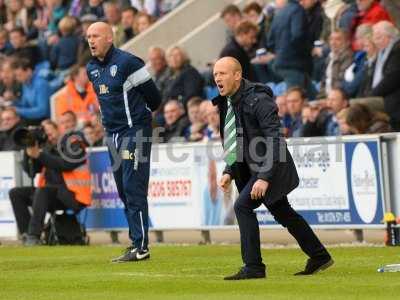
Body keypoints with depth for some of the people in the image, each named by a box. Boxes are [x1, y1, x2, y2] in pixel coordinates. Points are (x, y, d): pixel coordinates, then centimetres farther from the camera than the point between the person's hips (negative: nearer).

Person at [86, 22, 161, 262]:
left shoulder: (127, 62, -14)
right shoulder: (92, 68, 10)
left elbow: (153, 97, -7)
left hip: (135, 131, -8)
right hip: (113, 133, 8)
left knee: (134, 190, -11)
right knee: (123, 191, 9)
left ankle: (141, 247, -11)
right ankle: (137, 242, 15)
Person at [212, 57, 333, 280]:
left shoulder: (257, 100, -22)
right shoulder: (227, 103, 5)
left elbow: (275, 141, -25)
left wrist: (265, 177, -30)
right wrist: (230, 172, 5)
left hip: (274, 167, -9)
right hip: (254, 168, 9)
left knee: (243, 205, -19)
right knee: (282, 213, 18)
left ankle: (254, 267, -15)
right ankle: (320, 257, 32)